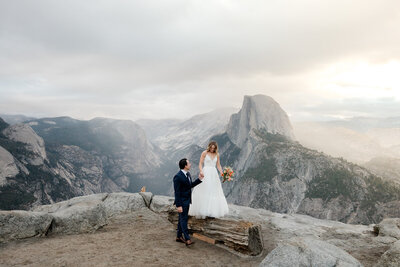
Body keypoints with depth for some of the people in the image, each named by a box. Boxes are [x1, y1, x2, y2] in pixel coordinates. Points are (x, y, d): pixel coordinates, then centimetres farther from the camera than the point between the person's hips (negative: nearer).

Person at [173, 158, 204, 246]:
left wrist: (199, 179, 5)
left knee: (182, 219, 16)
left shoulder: (188, 174, 5)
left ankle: (179, 236, 27)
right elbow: (177, 192, -20)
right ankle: (187, 239, -1)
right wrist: (178, 205, -21)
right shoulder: (178, 177, -22)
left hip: (187, 200, 9)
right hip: (182, 201, -9)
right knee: (184, 219, -5)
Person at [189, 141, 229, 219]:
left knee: (214, 192, 6)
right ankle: (203, 210, 2)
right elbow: (200, 163, -5)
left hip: (214, 174, 4)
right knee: (204, 191, -5)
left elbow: (218, 165, 11)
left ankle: (213, 211, 15)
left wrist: (221, 173, -6)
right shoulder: (204, 153, -3)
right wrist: (201, 171, -23)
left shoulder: (217, 154, 8)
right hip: (206, 173, -4)